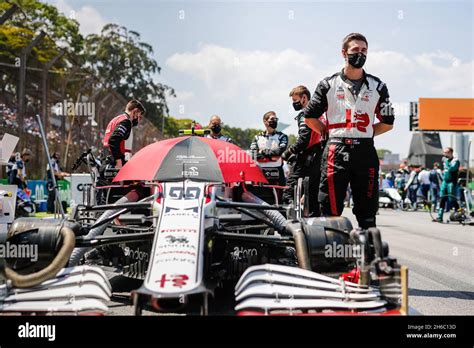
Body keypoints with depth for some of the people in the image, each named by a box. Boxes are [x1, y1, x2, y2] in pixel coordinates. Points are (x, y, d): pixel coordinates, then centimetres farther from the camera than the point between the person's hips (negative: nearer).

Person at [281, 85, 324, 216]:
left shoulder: (305, 115, -9)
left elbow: (304, 139, -20)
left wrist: (288, 152, -10)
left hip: (305, 161, -10)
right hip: (318, 160, 10)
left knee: (289, 194, -11)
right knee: (313, 196, 13)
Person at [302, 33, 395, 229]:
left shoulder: (377, 86, 12)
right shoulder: (329, 84, 7)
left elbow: (387, 123, 15)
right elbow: (310, 117, 10)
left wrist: (365, 133, 7)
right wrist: (331, 134, 7)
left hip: (366, 152, 2)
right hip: (336, 153, -2)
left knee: (367, 212, 5)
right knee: (330, 210, -4)